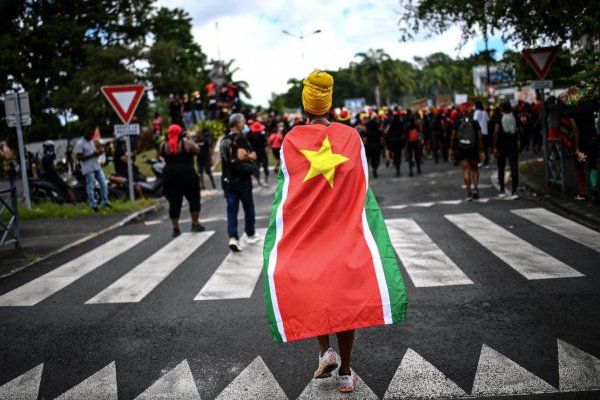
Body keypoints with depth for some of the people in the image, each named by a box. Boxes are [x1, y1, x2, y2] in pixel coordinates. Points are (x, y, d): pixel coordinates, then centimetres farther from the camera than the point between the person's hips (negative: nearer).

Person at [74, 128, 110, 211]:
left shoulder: (91, 142, 16)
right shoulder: (79, 144, -10)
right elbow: (79, 157, -16)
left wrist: (99, 152, 1)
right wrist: (92, 155, -21)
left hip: (97, 167, 8)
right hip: (88, 169, -8)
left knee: (104, 184, 5)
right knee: (90, 187, -1)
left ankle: (105, 202, 15)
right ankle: (93, 205, 5)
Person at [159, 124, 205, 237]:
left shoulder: (163, 145, 3)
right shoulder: (186, 143, -5)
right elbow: (197, 150, 10)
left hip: (169, 175, 3)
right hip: (186, 174, -3)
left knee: (174, 203, 7)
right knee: (194, 200, 13)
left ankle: (176, 228, 9)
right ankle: (195, 224, 16)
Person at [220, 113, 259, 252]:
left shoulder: (224, 140, 11)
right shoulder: (240, 138, -12)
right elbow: (241, 155, -27)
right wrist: (251, 156, -8)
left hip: (227, 179, 6)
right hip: (241, 179, -5)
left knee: (232, 209, 2)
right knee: (248, 208, 12)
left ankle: (233, 237, -12)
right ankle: (251, 235, 24)